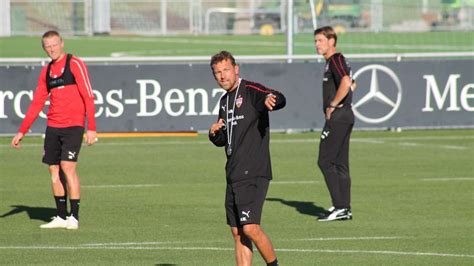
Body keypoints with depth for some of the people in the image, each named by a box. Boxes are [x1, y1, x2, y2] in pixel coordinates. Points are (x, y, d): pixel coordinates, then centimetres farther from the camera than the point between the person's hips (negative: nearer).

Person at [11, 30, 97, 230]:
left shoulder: (75, 64, -5)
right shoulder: (46, 71, 14)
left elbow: (88, 97, -9)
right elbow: (36, 104, 19)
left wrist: (91, 128, -16)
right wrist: (21, 132, 15)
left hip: (73, 125, -6)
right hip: (53, 127, 6)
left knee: (67, 167, -14)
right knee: (54, 170, 3)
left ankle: (74, 217, -10)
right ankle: (62, 217, 10)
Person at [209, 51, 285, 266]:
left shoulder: (251, 91, -7)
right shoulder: (225, 101, 18)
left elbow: (280, 100, -27)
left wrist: (272, 99, -50)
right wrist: (214, 133, 4)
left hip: (253, 174, -8)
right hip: (233, 175, 8)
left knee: (250, 228, -16)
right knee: (237, 232, 7)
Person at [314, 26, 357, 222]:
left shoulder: (336, 60, -12)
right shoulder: (332, 62, 19)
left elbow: (346, 83, -30)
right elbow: (352, 84, 36)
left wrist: (332, 106, -20)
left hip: (338, 117, -10)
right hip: (345, 116, 10)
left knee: (325, 161, -9)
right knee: (340, 163, 10)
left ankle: (339, 207, -11)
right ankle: (345, 209, 11)